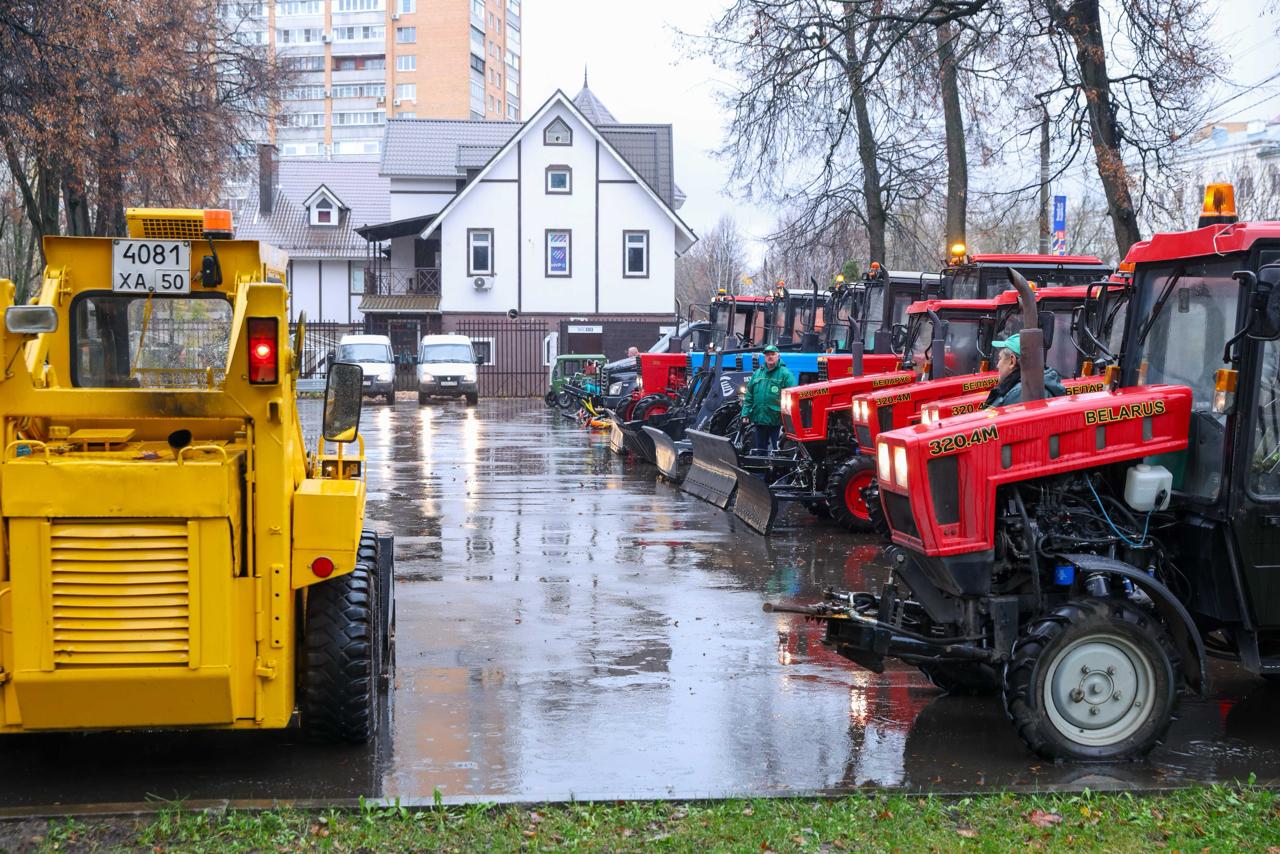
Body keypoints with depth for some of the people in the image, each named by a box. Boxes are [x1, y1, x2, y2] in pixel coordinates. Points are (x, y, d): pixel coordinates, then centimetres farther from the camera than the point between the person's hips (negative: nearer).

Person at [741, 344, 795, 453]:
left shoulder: (785, 374, -4)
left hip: (777, 421, -6)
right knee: (760, 450, 14)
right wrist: (746, 414, 8)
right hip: (759, 420, 6)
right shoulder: (757, 373, 13)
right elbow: (749, 396, 15)